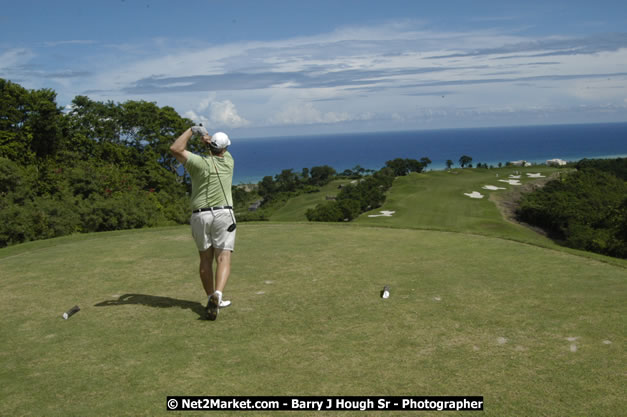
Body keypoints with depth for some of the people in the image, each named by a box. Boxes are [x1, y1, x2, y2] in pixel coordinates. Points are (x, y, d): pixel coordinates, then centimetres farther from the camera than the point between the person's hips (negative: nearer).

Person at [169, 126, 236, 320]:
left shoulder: (199, 163, -6)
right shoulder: (228, 162, 4)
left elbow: (175, 149, -7)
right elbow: (222, 150, 24)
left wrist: (192, 130, 0)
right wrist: (207, 137, 4)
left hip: (200, 216, 0)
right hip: (223, 214, 0)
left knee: (206, 259, 13)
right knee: (223, 259, -6)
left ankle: (212, 299, 15)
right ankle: (217, 295, -28)